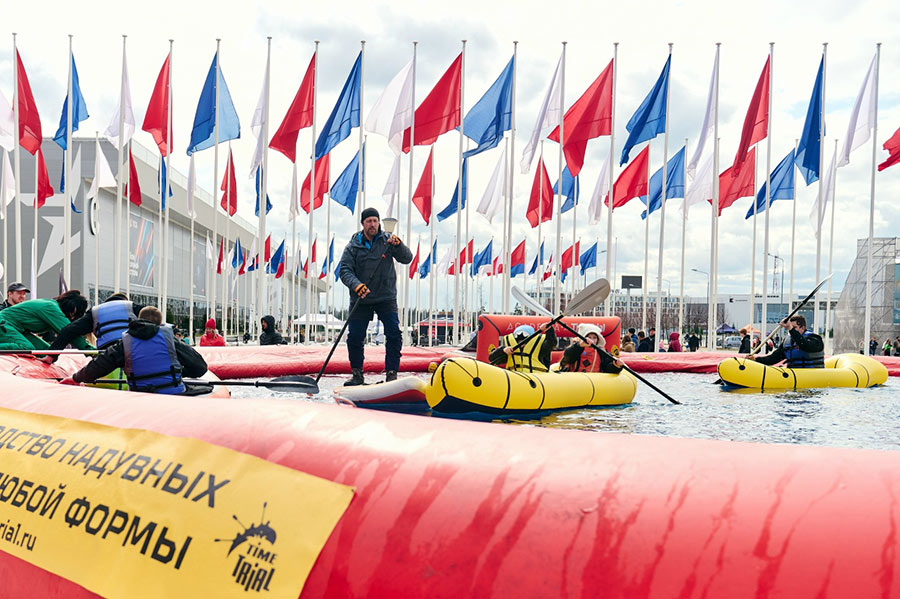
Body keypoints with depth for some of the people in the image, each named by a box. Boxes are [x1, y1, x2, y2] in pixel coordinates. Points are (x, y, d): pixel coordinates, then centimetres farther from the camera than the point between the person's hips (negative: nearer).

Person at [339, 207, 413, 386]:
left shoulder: (387, 241, 1)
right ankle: (357, 374, 17)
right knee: (355, 337, -1)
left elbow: (407, 259, -5)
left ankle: (391, 373, 0)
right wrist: (356, 285, -26)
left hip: (386, 298, 0)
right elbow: (345, 271, -7)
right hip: (360, 300, 0)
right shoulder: (353, 246, 0)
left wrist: (398, 245, -24)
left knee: (394, 335, -11)